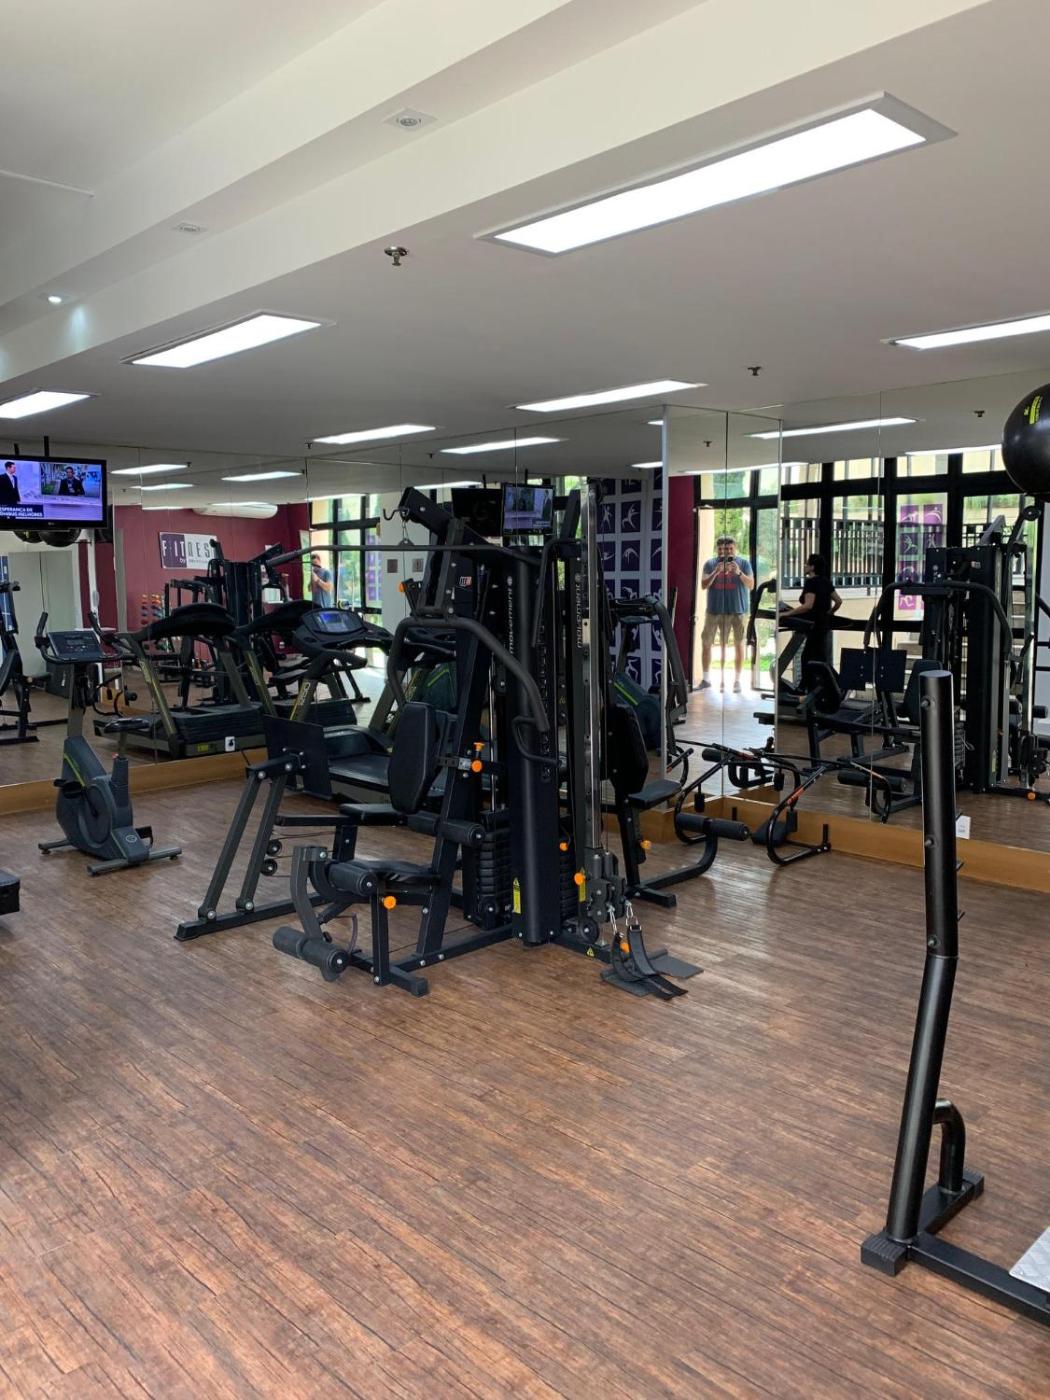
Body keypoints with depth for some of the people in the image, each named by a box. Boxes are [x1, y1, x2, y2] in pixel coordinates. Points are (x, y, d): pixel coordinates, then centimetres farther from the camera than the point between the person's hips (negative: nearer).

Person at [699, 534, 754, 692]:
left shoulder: (743, 563, 3)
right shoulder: (710, 564, 5)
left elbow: (751, 585, -3)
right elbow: (704, 585, -2)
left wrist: (739, 572, -19)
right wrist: (716, 572, -17)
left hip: (738, 610, -1)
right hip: (716, 610, 1)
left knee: (738, 644, 2)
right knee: (706, 643, 3)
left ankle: (737, 680, 10)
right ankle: (706, 678, 14)